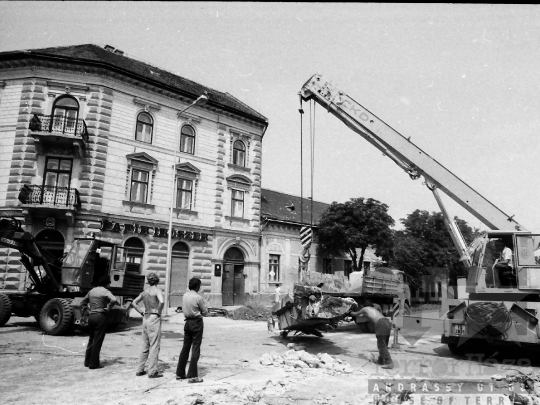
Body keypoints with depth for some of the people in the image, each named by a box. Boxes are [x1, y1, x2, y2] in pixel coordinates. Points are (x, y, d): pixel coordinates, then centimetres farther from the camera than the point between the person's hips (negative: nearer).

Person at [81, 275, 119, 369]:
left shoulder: (92, 291, 12)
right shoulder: (105, 291, -10)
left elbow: (83, 303, 20)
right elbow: (113, 300, -27)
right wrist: (109, 307, -11)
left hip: (91, 316, 7)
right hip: (100, 316, -7)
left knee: (91, 339, 18)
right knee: (97, 341, 0)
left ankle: (87, 361, 23)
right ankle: (93, 363, 3)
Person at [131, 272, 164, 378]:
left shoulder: (144, 292, 10)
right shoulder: (157, 290, -11)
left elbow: (134, 303, 16)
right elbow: (161, 302, -29)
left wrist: (142, 312, 12)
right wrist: (159, 312, -14)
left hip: (146, 318, 7)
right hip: (154, 319, -7)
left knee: (145, 346, 17)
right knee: (154, 346, -1)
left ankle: (140, 370, 22)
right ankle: (152, 372, 2)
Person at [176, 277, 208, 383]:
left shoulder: (185, 295, 4)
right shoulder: (198, 297, -16)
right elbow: (205, 312, -7)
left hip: (188, 322, 7)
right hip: (197, 323, -7)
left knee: (185, 348, 14)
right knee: (195, 349, -1)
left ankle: (180, 373, 20)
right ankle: (192, 375, 0)